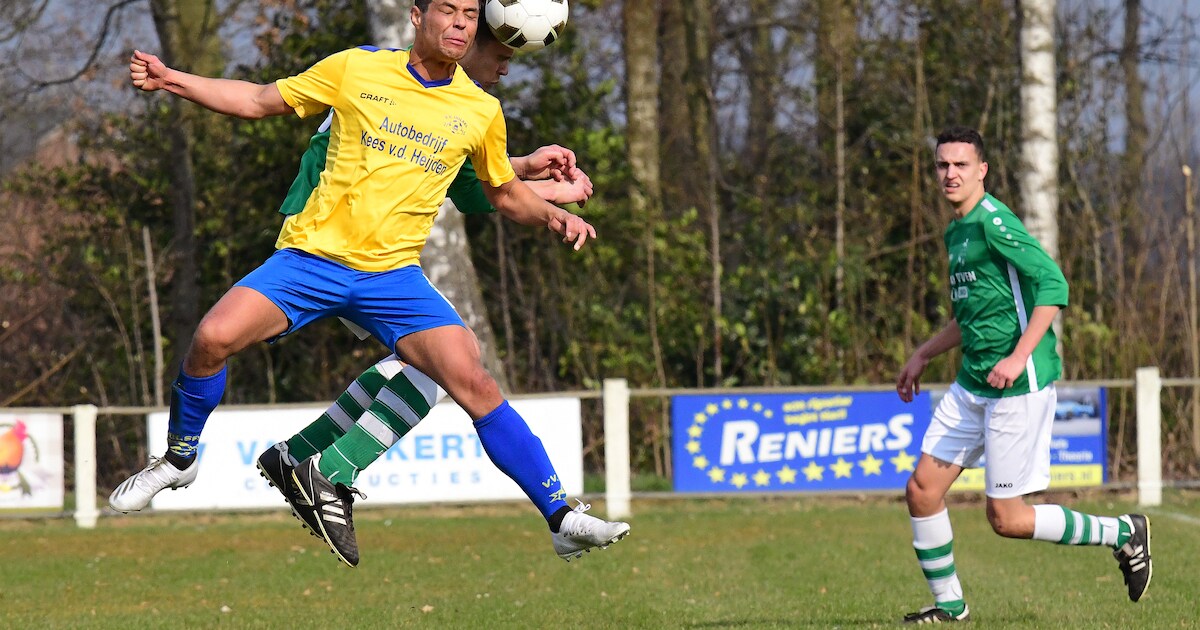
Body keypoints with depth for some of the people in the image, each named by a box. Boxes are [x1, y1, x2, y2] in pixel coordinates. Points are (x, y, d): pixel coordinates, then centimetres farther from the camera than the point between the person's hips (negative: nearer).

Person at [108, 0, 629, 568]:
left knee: (474, 382, -17)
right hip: (313, 253, -1)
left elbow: (506, 194, 24)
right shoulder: (356, 69, 2)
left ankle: (561, 516, -9)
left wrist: (553, 215, 3)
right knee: (213, 338, -21)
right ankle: (178, 460, 7)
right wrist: (170, 80, 4)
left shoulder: (481, 111, 7)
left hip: (393, 274, 1)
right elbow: (257, 101, 11)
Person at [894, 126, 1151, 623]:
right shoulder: (957, 232, 15)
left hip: (1018, 386, -9)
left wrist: (1019, 357, -27)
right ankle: (949, 607, 15)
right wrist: (923, 355, 25)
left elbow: (1053, 285, -21)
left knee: (1006, 519, -5)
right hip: (972, 386, 9)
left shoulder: (993, 223, -13)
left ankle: (1124, 534, 12)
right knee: (922, 490, 3)